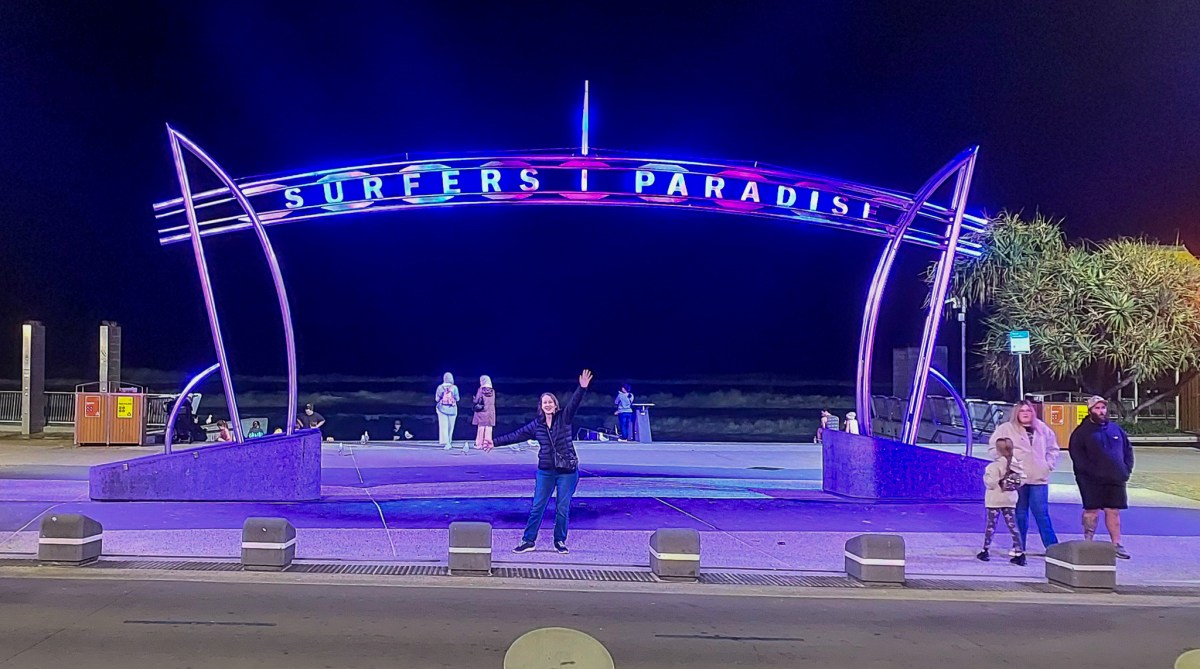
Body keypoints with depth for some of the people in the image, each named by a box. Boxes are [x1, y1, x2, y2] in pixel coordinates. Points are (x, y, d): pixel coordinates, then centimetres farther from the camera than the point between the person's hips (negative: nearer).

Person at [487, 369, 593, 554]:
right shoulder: (536, 424, 4)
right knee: (537, 507, 4)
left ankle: (560, 541, 19)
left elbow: (574, 403, -19)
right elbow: (517, 435, 11)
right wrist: (496, 442, 14)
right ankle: (528, 541, 13)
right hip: (545, 471, 2)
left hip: (567, 471, -2)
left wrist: (582, 388, -36)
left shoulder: (564, 418, -3)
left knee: (563, 508, 4)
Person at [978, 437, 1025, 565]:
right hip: (1010, 500, 4)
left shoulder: (995, 466, -17)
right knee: (1012, 526, 6)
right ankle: (1019, 553, -1)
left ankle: (985, 551, 15)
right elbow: (1020, 482, 1)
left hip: (995, 500, -4)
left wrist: (986, 475, 0)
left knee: (991, 526, 7)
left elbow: (990, 483, -18)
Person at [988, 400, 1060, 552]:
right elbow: (993, 449, 0)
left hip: (1039, 478, 2)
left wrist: (1049, 465, 8)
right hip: (1017, 478, -2)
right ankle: (1020, 547, 12)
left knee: (1042, 513, -1)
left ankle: (1052, 546, 4)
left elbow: (1053, 449, 22)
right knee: (1020, 514, 3)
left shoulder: (1042, 428, 13)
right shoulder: (1006, 429, 1)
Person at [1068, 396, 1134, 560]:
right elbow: (1076, 454, -9)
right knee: (1092, 510, 0)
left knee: (1113, 511, 6)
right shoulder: (1082, 431, -1)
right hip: (1092, 480, -4)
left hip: (1115, 479, 4)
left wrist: (1127, 469, 7)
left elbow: (1128, 449, 19)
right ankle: (1088, 543, 8)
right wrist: (1089, 470, -16)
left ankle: (1116, 544, 12)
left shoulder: (1115, 429, 14)